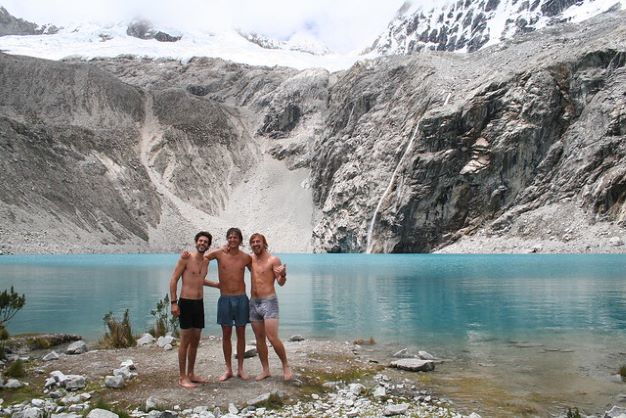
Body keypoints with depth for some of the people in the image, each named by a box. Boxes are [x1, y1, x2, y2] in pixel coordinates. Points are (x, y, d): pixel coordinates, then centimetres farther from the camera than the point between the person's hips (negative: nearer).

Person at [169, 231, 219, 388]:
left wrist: (218, 285, 31)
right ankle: (182, 377, 7)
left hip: (199, 304, 7)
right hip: (186, 303, -7)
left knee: (195, 341, 12)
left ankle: (191, 374, 23)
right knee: (185, 341, -2)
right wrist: (173, 302, -15)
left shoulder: (205, 261, 11)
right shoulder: (186, 258, -9)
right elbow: (173, 280, -9)